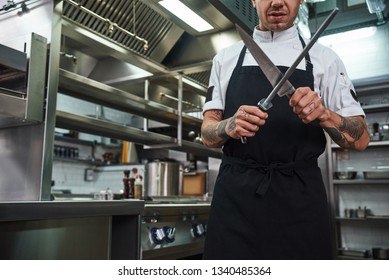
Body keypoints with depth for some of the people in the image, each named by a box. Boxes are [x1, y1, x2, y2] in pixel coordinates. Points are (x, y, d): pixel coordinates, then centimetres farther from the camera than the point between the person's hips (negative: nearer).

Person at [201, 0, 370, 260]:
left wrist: (324, 115, -16)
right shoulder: (226, 58, 10)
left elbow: (360, 139, 4)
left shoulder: (323, 58, 6)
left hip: (300, 198, 0)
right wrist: (228, 126, -16)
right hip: (235, 196, 1)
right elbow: (208, 133, 6)